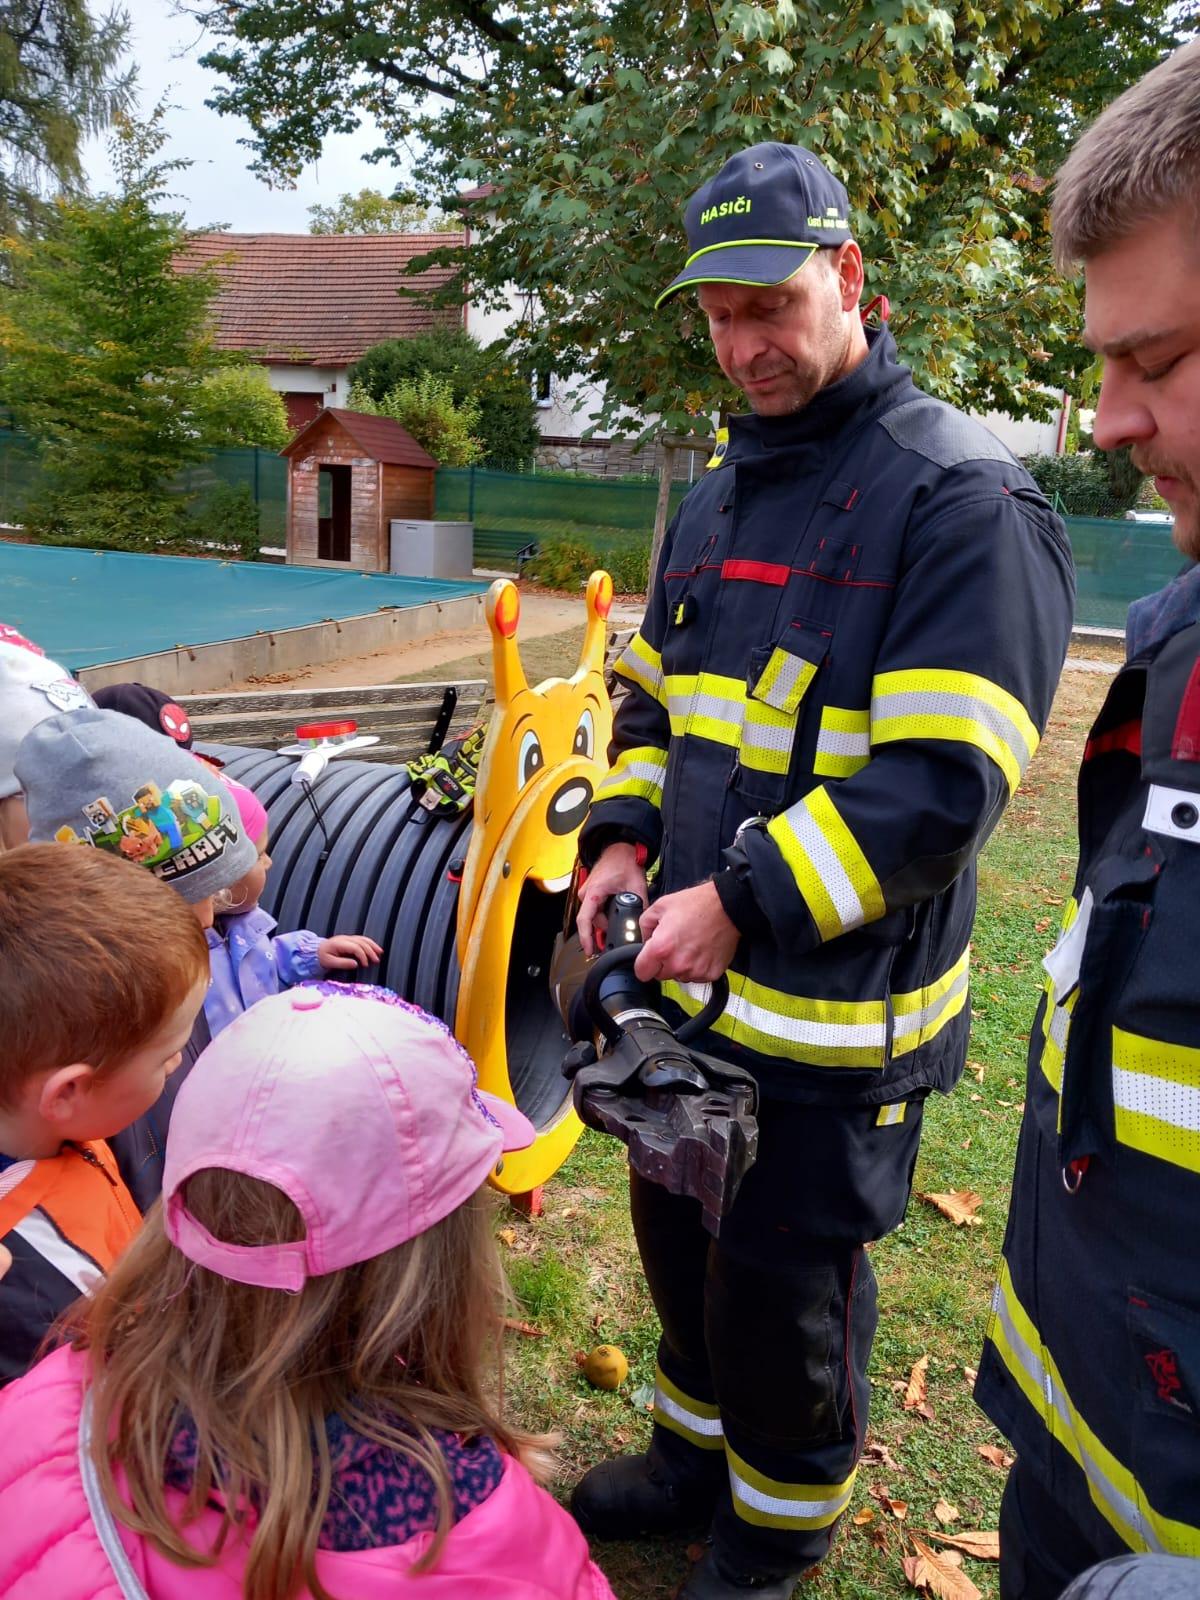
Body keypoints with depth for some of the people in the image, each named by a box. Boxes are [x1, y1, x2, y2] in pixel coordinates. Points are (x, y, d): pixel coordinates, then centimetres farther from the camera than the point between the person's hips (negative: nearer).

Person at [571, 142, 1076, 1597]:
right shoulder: (715, 495, 11)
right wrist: (623, 841, 0)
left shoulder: (962, 500, -15)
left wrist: (745, 900, -25)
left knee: (781, 1292, 11)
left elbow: (943, 782, -22)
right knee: (680, 1242, 23)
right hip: (692, 983, 7)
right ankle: (697, 1456, 50)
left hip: (834, 1014, -7)